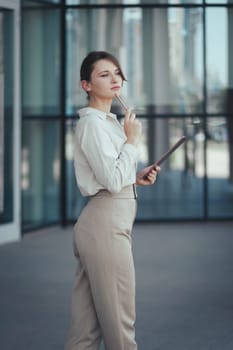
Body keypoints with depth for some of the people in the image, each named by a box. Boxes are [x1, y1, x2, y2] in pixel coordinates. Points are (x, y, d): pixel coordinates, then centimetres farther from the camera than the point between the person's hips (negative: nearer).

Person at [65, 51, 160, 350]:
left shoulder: (108, 122, 18)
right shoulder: (92, 124, -12)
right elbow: (112, 180, -19)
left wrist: (136, 177, 9)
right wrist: (132, 140, -9)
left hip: (97, 225, 10)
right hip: (106, 226, -10)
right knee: (118, 322, -1)